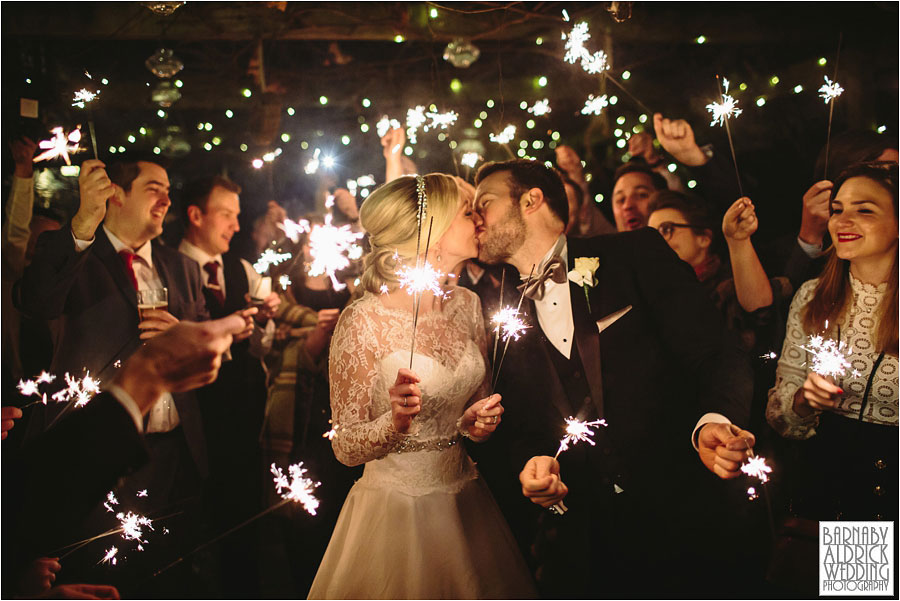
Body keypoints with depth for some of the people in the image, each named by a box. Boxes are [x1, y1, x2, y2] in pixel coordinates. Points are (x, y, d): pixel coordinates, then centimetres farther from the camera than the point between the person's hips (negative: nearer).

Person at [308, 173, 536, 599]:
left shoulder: (466, 305, 0)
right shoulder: (364, 320, -17)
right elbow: (345, 446, -15)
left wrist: (477, 420, -9)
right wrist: (393, 422, -33)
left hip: (467, 503, 6)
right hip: (395, 509, -6)